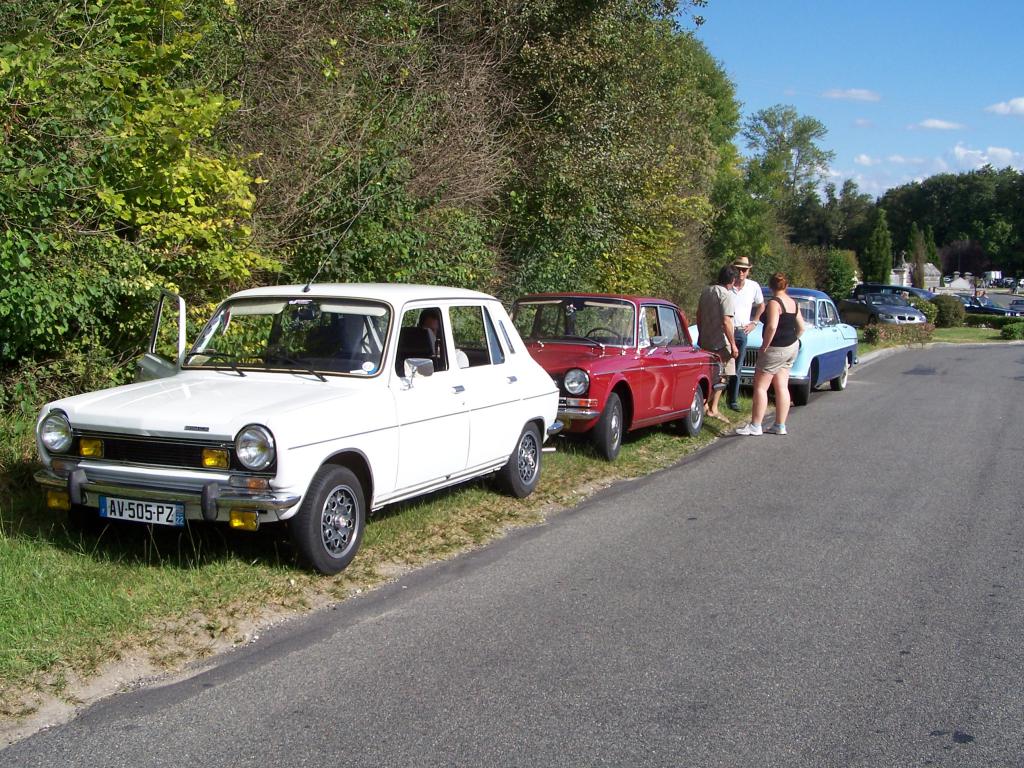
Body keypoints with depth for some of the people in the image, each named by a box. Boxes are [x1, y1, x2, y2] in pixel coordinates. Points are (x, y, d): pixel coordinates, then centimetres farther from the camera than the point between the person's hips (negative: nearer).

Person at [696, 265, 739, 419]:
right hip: (720, 342, -7)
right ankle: (713, 408, 3)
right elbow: (726, 322, -21)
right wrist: (733, 345, -17)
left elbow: (698, 315, 15)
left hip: (704, 340, 7)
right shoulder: (726, 295, -17)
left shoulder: (705, 291, 7)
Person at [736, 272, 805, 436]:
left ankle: (755, 426, -3)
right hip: (792, 348, 8)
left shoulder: (774, 302, -16)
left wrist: (764, 346, -19)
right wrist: (792, 341, 19)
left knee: (760, 387, -3)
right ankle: (780, 426, 13)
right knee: (782, 387, 10)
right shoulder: (793, 303, 9)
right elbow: (801, 327, 13)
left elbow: (772, 326, -27)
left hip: (776, 349, -8)